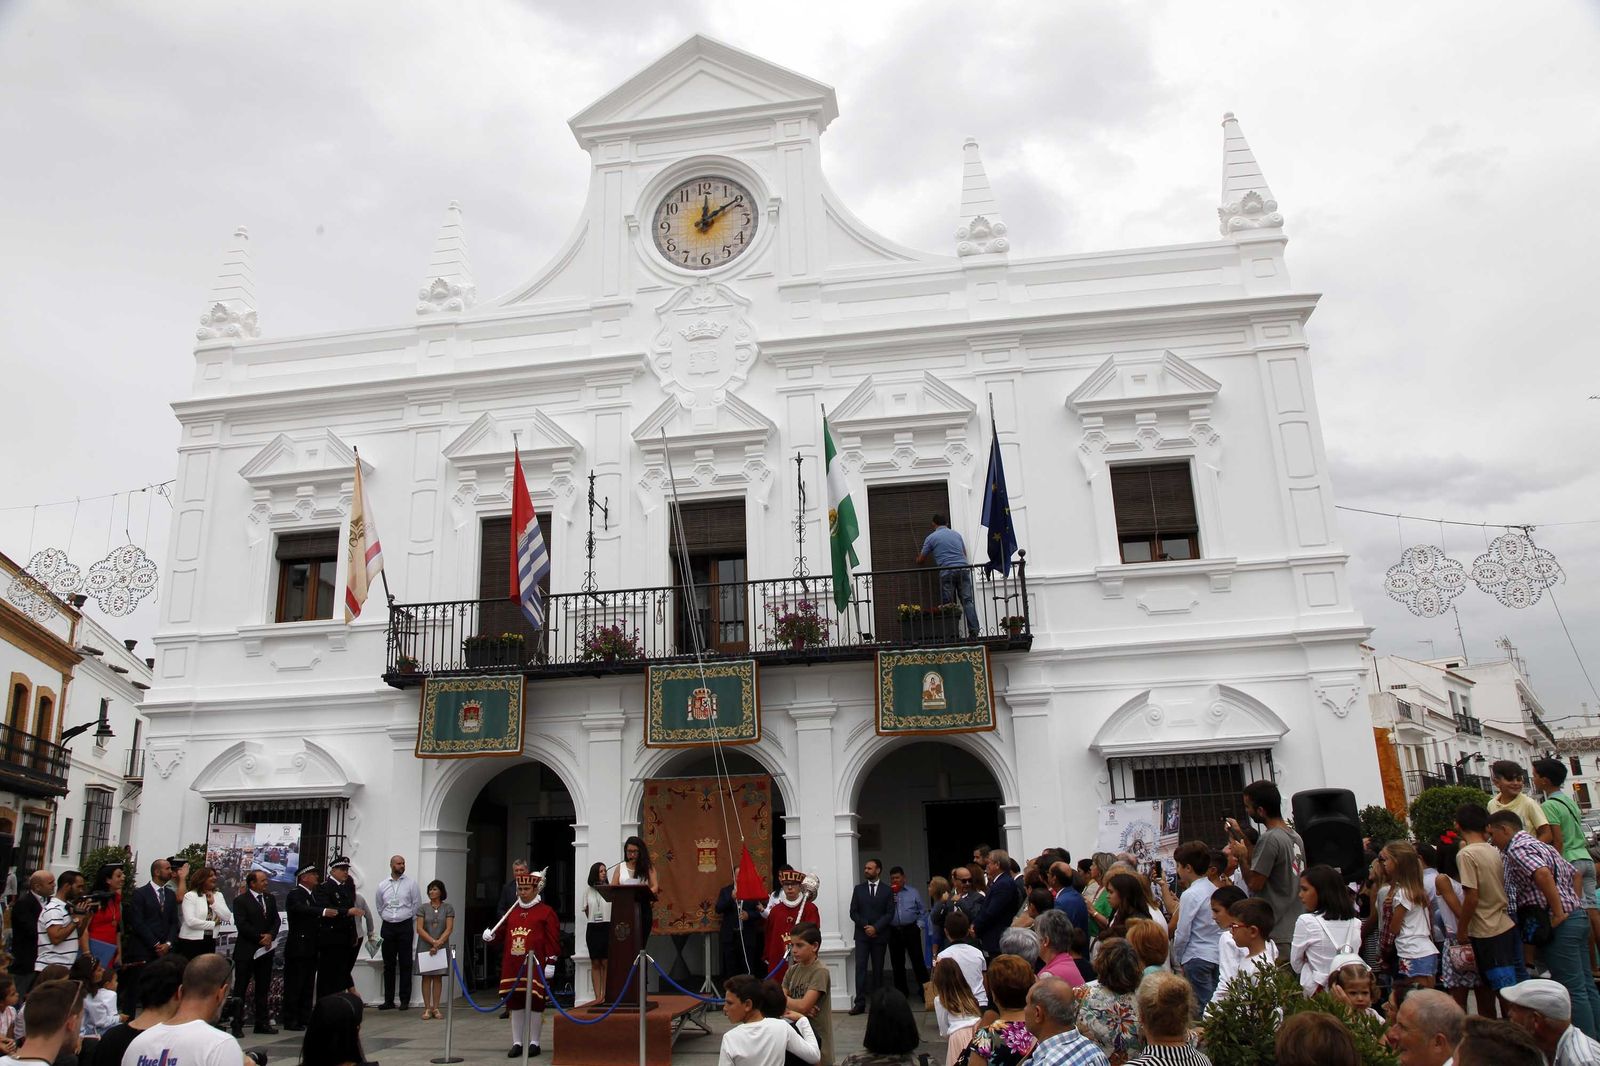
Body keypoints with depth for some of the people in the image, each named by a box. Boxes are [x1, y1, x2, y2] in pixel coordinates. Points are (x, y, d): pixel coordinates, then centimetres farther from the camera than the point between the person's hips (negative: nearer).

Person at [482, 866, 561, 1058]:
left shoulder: (546, 911, -3)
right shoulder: (512, 912, 13)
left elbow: (553, 940, -8)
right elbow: (501, 934, 18)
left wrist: (550, 963, -13)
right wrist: (490, 936, -4)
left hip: (535, 968, -5)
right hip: (512, 968, 5)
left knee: (535, 1004, 1)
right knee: (515, 1004, 9)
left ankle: (534, 1043, 12)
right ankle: (517, 1043, 19)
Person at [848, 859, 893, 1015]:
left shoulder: (887, 890, 5)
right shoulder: (858, 889, 8)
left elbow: (889, 913, -2)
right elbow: (853, 912, 4)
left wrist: (875, 927, -13)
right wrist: (865, 926, -9)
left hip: (880, 935, 0)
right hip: (862, 934, 0)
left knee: (878, 968, 4)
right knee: (860, 967, -9)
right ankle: (860, 1002, -11)